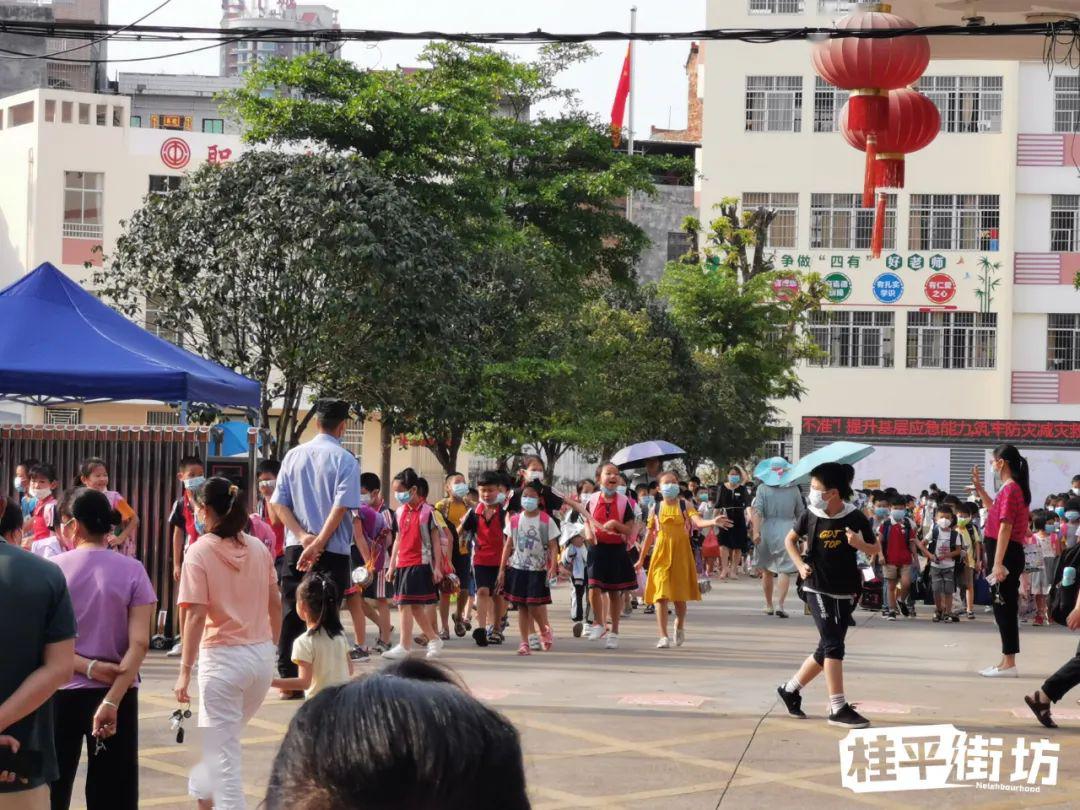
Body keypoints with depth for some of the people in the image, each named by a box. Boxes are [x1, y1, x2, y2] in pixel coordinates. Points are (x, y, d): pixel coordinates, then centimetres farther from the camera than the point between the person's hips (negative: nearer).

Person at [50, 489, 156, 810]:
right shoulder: (131, 570, -4)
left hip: (62, 693, 0)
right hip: (116, 693, 0)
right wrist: (112, 700, -15)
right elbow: (139, 644, -12)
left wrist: (87, 667, -10)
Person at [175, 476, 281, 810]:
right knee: (222, 737, 25)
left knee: (222, 749, 2)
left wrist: (185, 671, -12)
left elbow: (196, 616, -15)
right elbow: (275, 604, 10)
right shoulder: (259, 548, 5)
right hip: (261, 656, 6)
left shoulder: (200, 551, -10)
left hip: (223, 657, -6)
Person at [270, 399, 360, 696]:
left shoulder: (293, 456, 8)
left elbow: (279, 504, 2)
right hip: (333, 550, -4)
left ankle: (288, 678, 10)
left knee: (291, 614, 8)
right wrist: (318, 543, -15)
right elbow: (341, 507, -15)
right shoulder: (345, 460, -6)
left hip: (295, 548, 4)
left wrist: (303, 536, -6)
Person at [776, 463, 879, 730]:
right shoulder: (811, 516, -6)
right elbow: (790, 539, 12)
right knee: (833, 645, -12)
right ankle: (838, 709, -10)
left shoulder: (855, 518, -8)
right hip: (818, 589, -2)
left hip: (846, 592, 2)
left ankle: (790, 689, 29)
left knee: (827, 649, 10)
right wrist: (800, 564, -2)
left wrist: (860, 544, -20)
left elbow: (876, 550, 1)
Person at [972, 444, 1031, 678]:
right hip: (1008, 554, 10)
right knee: (1004, 607, 14)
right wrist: (979, 488, 28)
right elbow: (994, 509, 34)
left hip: (1005, 555, -10)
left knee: (1005, 607, -5)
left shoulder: (1010, 489, -17)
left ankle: (1009, 664, -2)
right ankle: (1007, 661, 21)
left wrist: (998, 563, -24)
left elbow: (1005, 527, -21)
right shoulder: (1014, 488, 15)